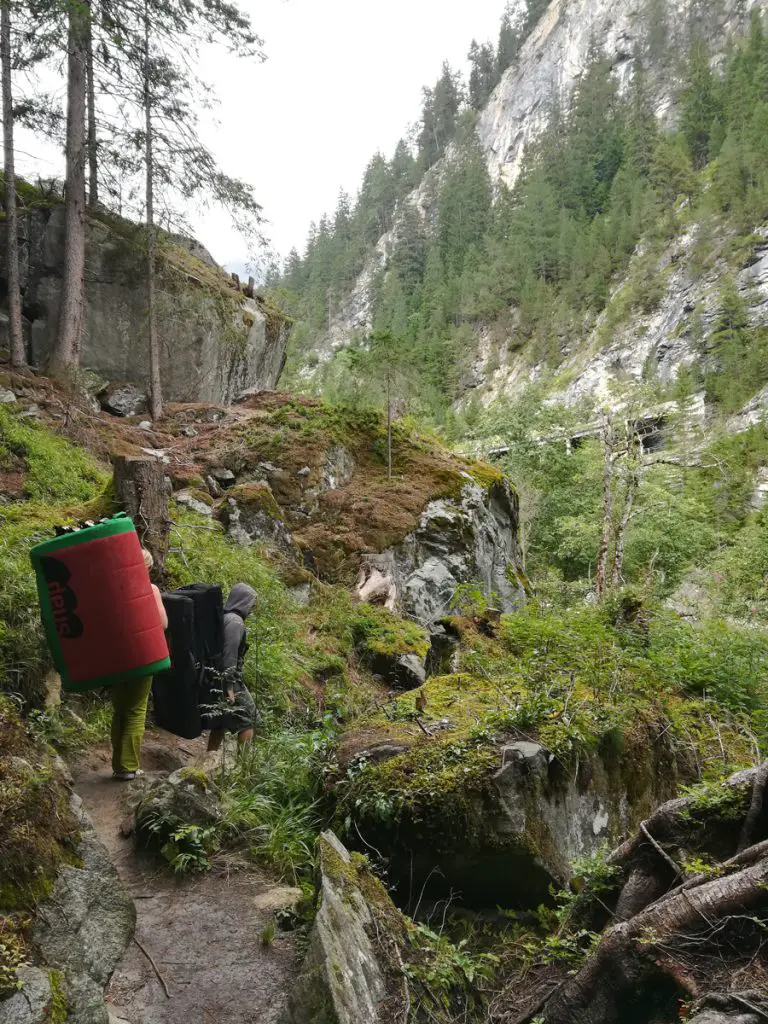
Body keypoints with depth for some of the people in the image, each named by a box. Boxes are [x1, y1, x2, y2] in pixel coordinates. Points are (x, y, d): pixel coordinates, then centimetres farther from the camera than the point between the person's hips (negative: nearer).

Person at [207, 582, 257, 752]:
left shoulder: (223, 617, 11)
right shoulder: (235, 622, -16)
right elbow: (229, 655, -22)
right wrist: (229, 687, -22)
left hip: (217, 678, 9)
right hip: (228, 680, -9)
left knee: (220, 720, 16)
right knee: (247, 718, 2)